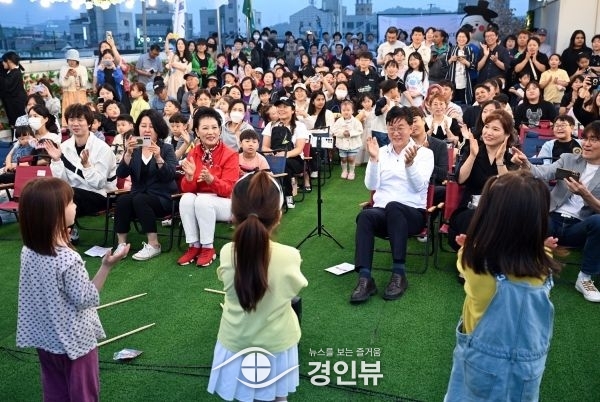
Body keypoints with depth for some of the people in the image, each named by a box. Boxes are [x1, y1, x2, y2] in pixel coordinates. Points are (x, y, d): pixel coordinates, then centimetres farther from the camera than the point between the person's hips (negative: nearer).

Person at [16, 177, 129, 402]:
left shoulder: (28, 251, -7)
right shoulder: (68, 259, -30)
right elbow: (84, 300, -21)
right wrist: (106, 267, -25)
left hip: (44, 337, 7)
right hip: (74, 340, -7)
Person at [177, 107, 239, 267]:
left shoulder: (230, 155, -12)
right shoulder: (193, 154, 0)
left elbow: (228, 190, -17)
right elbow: (186, 189, -2)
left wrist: (211, 179, -35)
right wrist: (189, 176, -24)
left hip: (224, 203, -4)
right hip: (197, 201, 4)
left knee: (203, 201, -32)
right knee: (187, 198, -27)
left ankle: (208, 248, -16)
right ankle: (194, 246, -15)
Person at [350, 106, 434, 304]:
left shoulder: (424, 153, 6)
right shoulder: (381, 152, 14)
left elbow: (419, 186, -7)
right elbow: (371, 185, 5)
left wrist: (410, 163, -23)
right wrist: (373, 159, -8)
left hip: (412, 213, -2)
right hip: (382, 212, 2)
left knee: (393, 207, -38)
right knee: (365, 215, -34)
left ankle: (399, 274, -32)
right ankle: (365, 278, -38)